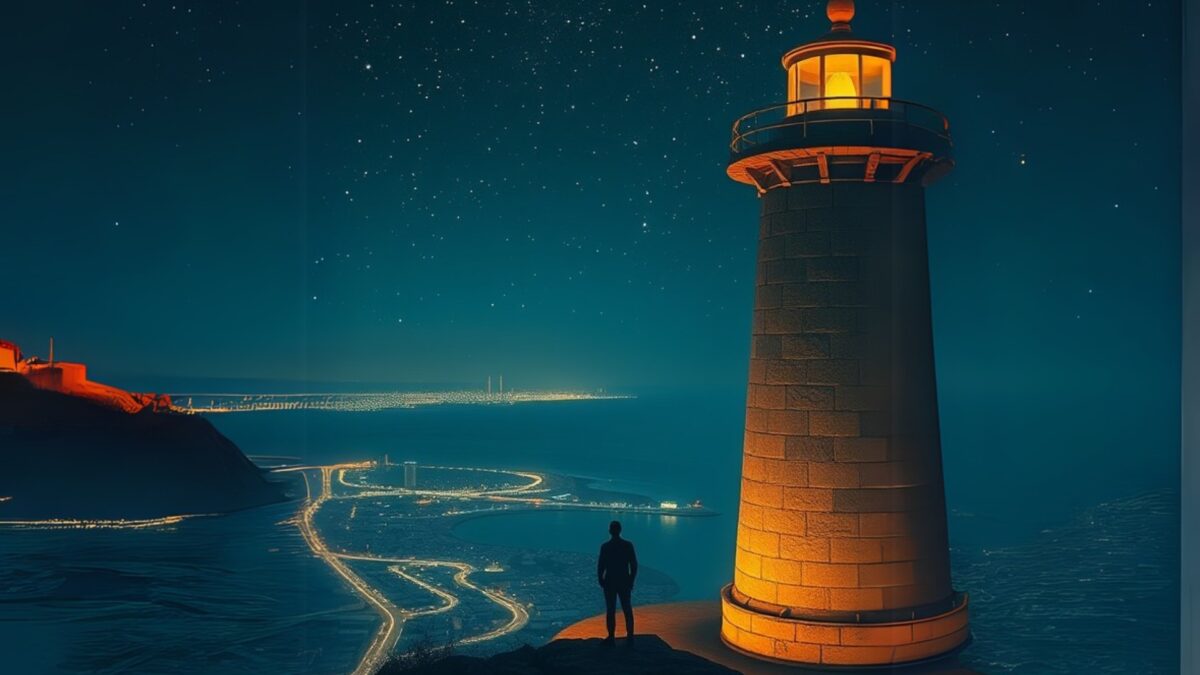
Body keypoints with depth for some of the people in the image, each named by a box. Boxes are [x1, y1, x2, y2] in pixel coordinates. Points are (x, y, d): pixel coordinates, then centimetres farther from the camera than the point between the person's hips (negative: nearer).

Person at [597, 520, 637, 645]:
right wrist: (631, 580, 8)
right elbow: (634, 565, -3)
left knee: (611, 610, 6)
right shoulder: (628, 545, -6)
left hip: (610, 582, -2)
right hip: (625, 582, 2)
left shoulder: (605, 547, -11)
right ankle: (630, 636, 17)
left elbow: (601, 566, -10)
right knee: (627, 609, 12)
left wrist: (601, 580, 5)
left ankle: (611, 637, 9)